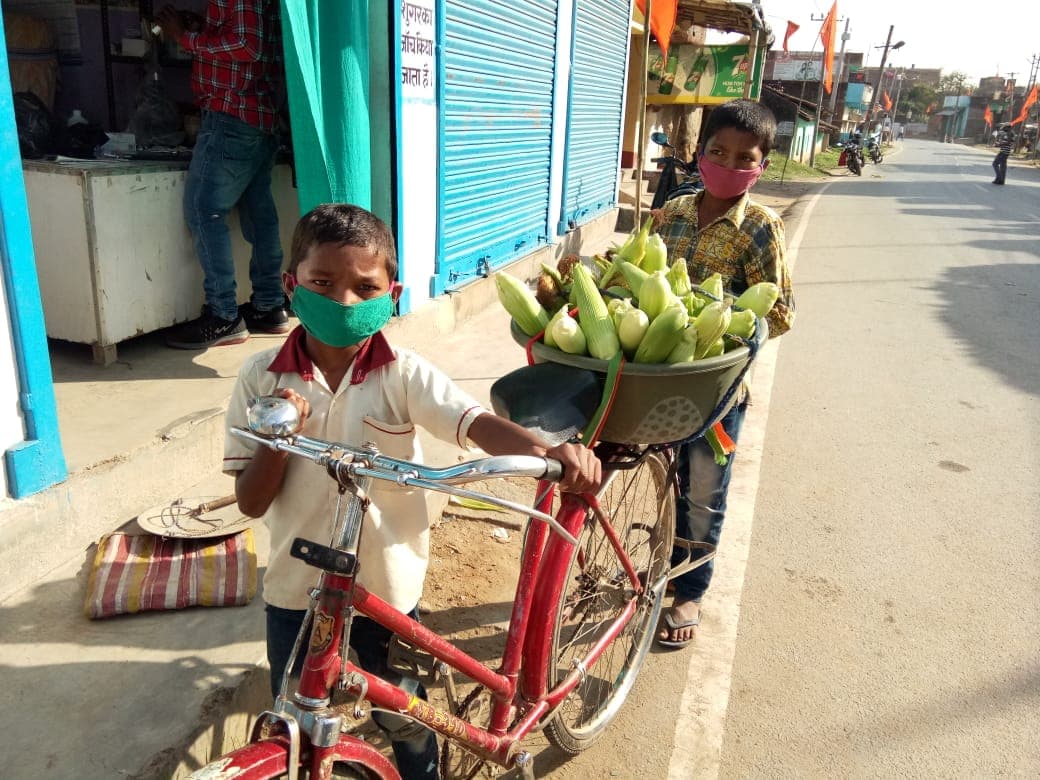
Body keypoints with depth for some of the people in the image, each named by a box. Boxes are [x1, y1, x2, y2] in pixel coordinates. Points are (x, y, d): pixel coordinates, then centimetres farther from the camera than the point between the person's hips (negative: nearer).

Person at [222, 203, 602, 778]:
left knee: (403, 720, 22)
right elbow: (251, 502, -9)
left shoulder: (403, 375, -14)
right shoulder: (262, 378, -10)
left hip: (386, 586, -1)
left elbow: (480, 425, -28)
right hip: (295, 588, 1)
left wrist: (550, 452, -48)